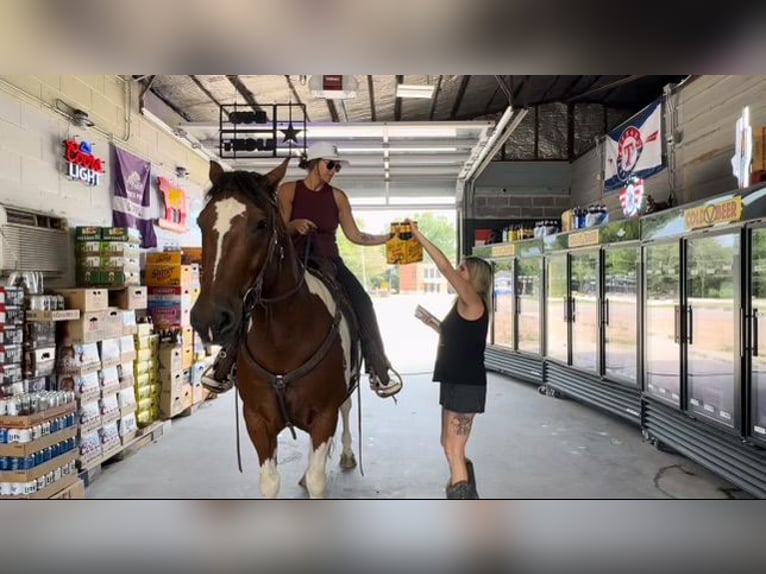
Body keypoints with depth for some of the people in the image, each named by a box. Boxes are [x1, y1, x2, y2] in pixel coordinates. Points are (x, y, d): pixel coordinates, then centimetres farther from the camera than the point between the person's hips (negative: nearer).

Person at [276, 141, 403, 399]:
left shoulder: (337, 196, 8)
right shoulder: (288, 190, 2)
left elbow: (355, 235, 8)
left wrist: (388, 238, 0)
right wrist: (295, 225, -24)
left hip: (329, 261, 2)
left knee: (362, 302, -20)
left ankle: (378, 369, -13)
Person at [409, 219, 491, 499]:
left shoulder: (473, 303, -15)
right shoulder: (464, 308, 12)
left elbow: (445, 267, -25)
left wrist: (419, 236, -21)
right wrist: (432, 323, 16)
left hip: (466, 384, -10)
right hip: (456, 382, 10)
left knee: (453, 450, -7)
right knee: (450, 446, 21)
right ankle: (469, 498, 38)